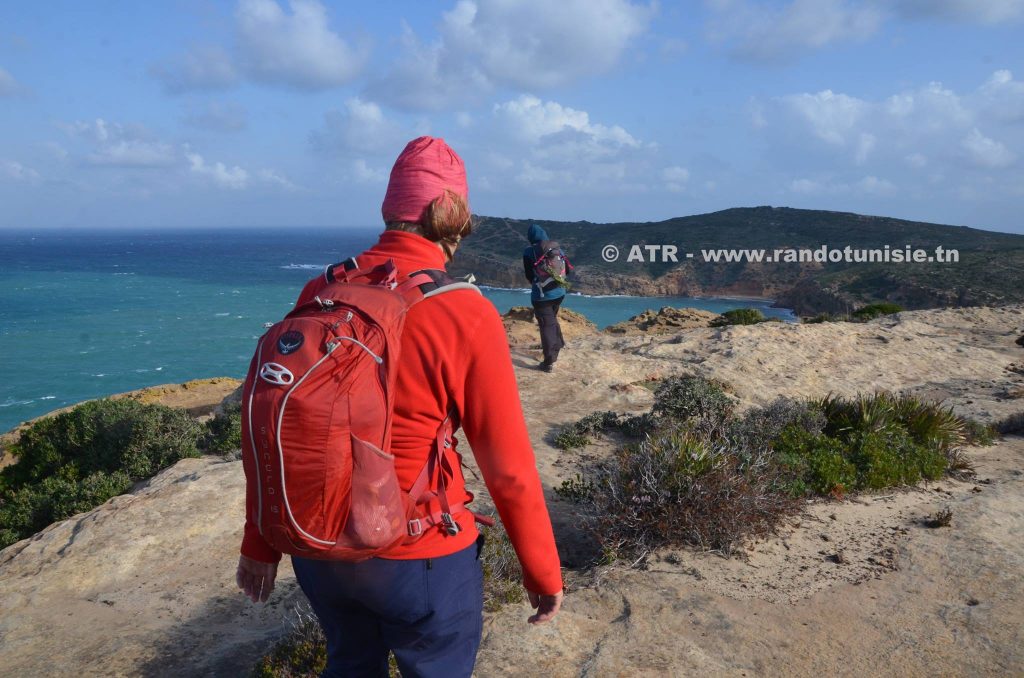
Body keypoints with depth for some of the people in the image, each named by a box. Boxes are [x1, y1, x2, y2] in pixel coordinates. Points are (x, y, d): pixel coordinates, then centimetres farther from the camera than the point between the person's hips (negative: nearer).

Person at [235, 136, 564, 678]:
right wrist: (543, 572, 0)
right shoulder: (465, 314, -19)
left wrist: (259, 545, 14)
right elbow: (508, 466, -15)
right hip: (419, 557, -4)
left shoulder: (321, 293, -6)